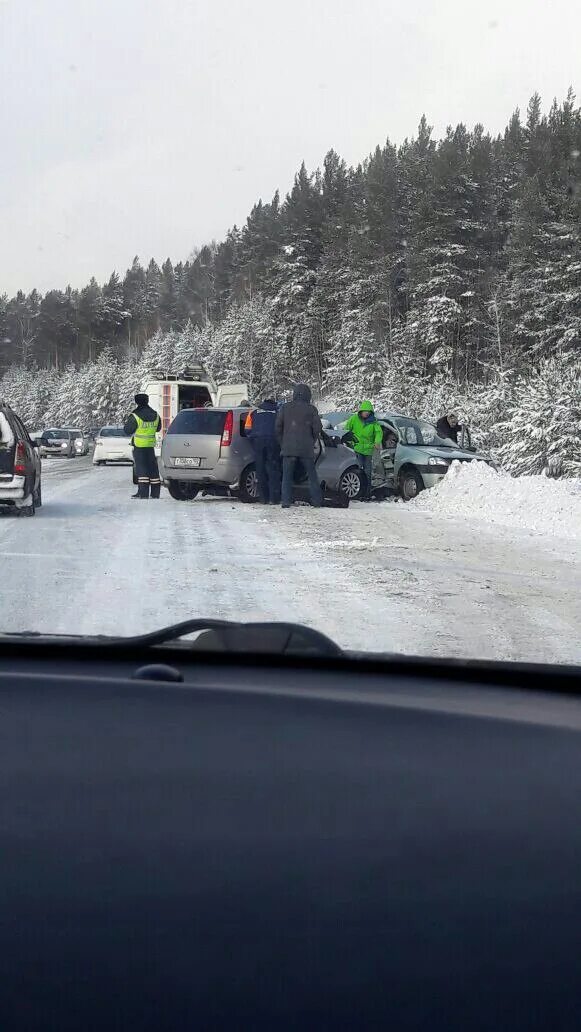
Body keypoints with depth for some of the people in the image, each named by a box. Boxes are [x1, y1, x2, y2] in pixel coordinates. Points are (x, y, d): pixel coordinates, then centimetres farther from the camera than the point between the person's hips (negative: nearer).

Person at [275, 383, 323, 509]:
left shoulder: (285, 408, 3)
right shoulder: (311, 409, -1)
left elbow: (278, 427, 3)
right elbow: (317, 428, -2)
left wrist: (282, 444, 12)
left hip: (288, 448, 0)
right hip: (306, 449, 0)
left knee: (287, 476, 4)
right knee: (312, 475, 9)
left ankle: (286, 502, -5)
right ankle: (317, 501, 9)